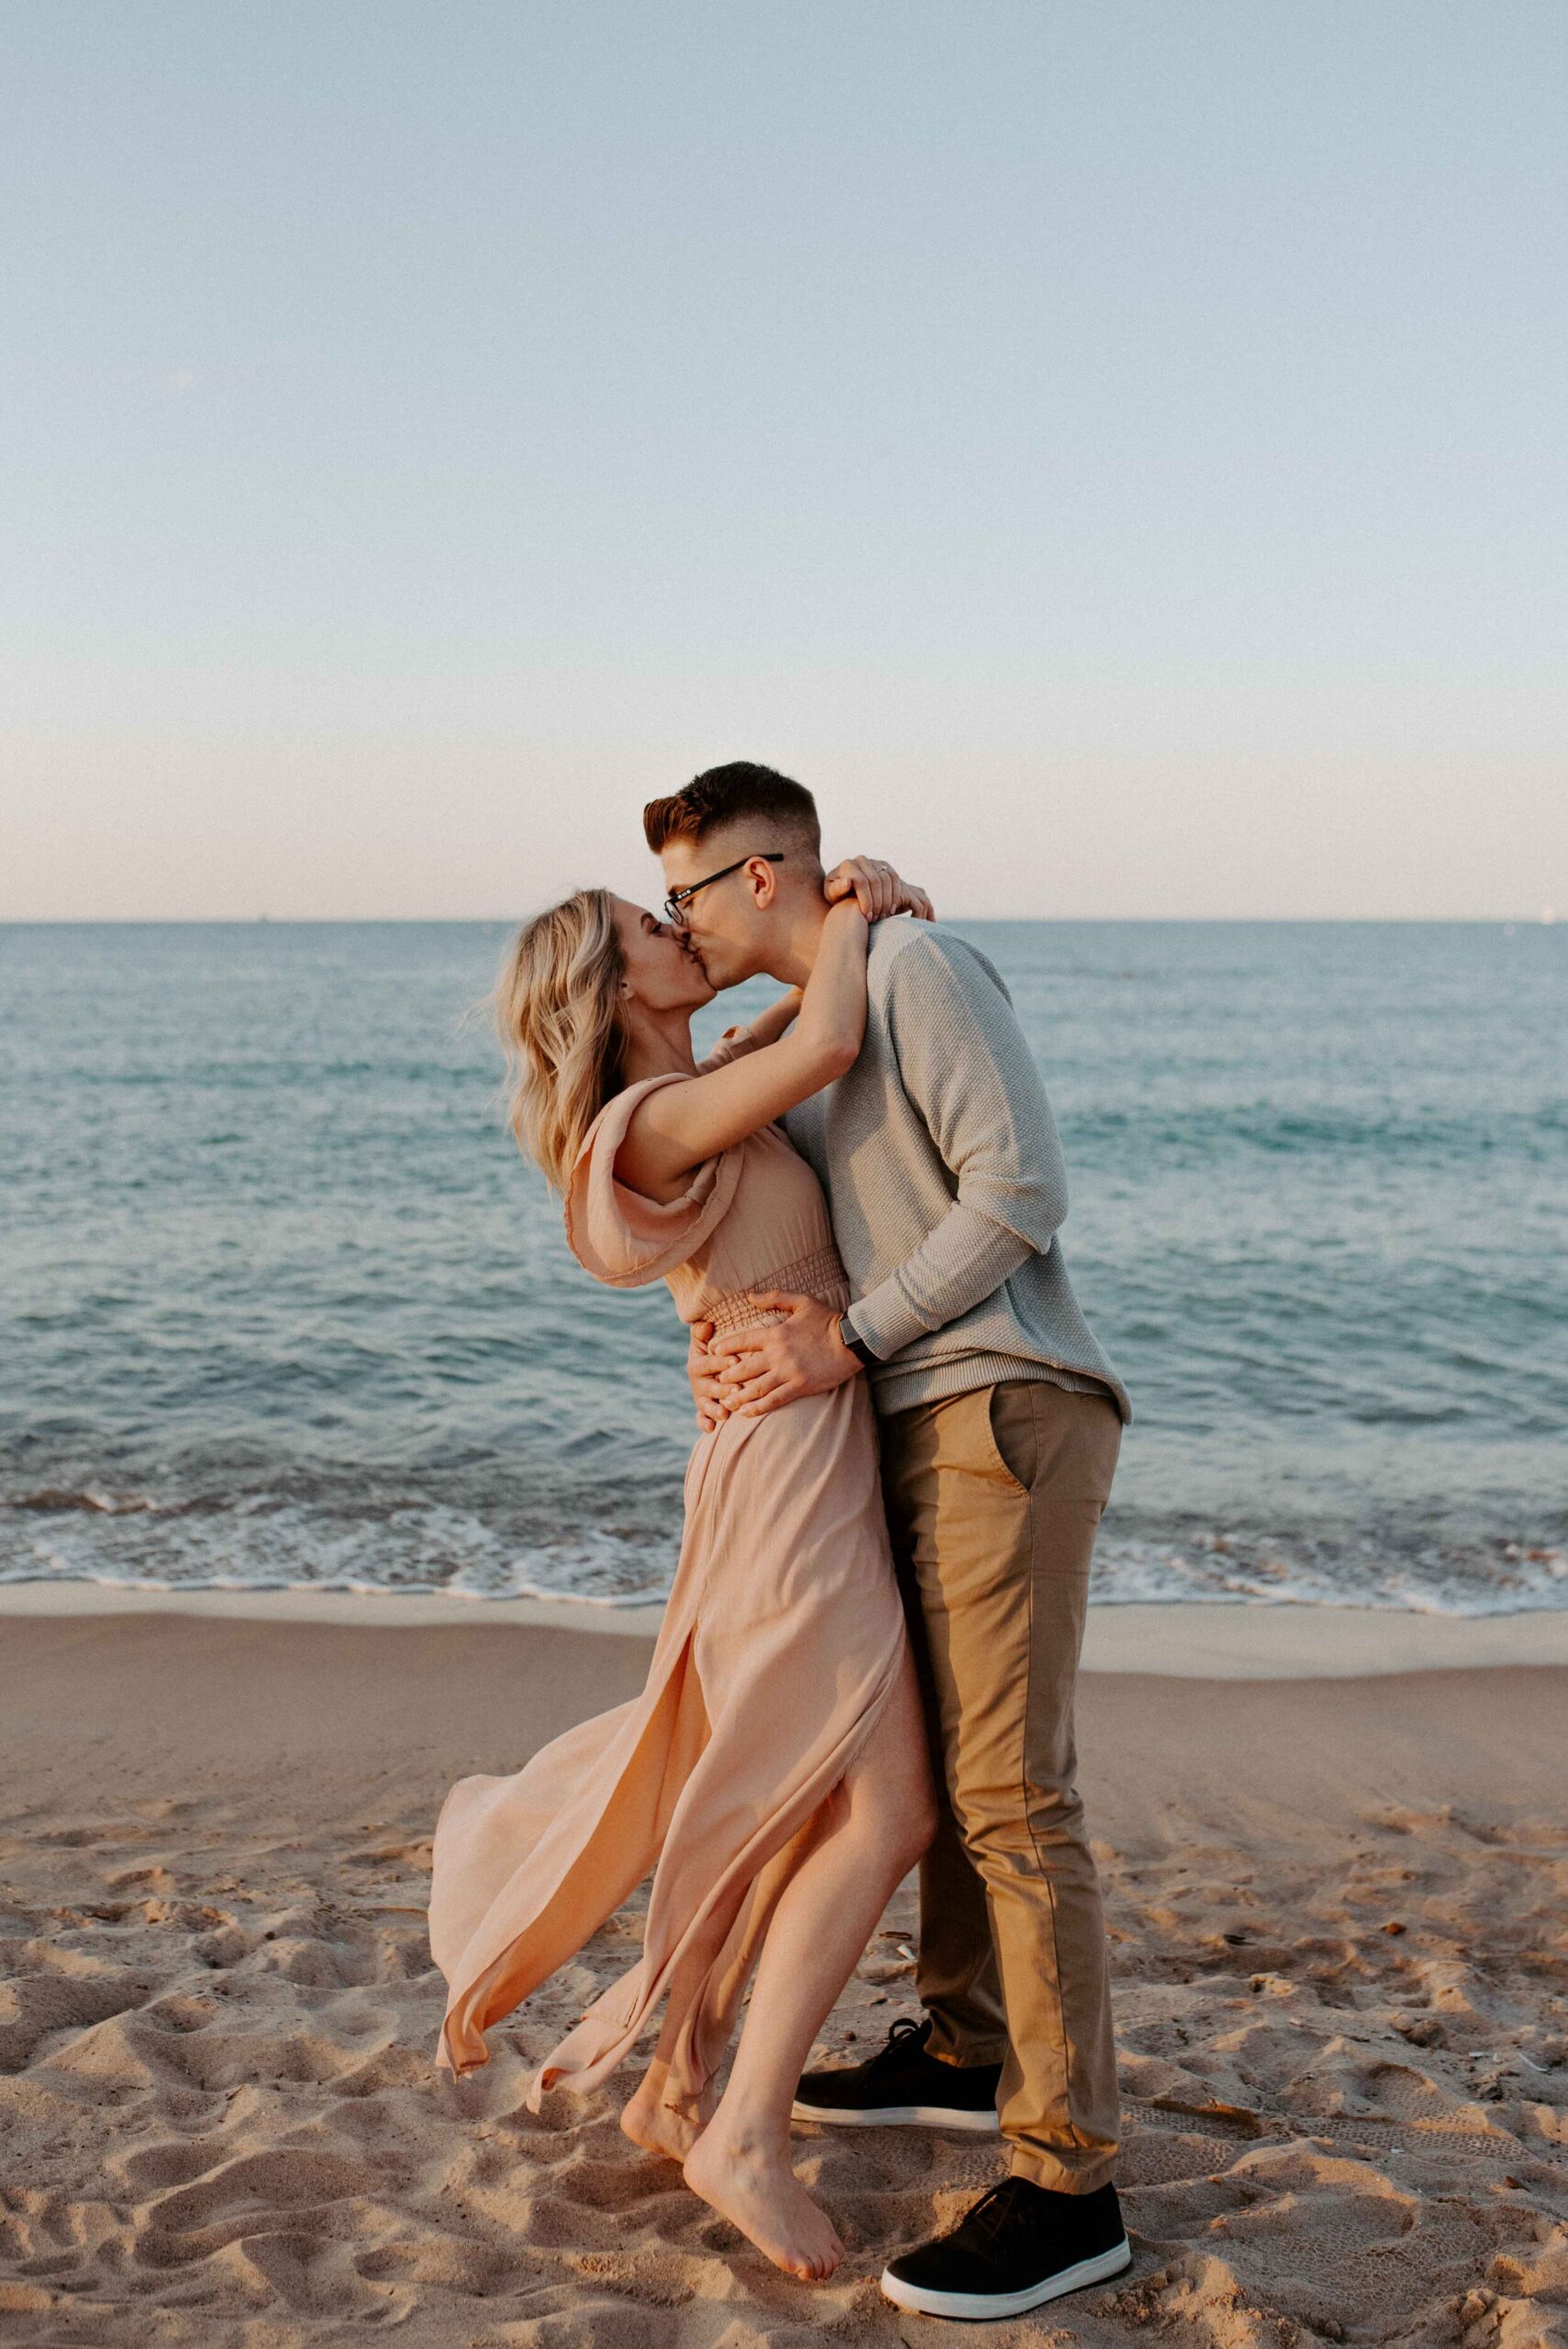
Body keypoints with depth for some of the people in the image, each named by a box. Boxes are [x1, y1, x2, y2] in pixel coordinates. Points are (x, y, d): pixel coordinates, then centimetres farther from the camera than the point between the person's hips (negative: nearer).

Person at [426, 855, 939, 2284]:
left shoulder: (683, 1102, 14)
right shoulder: (651, 1125, -14)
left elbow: (797, 1031, 29)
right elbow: (826, 1051, -28)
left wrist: (859, 923, 9)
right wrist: (845, 918, -9)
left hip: (809, 1462, 10)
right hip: (792, 1458, -10)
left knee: (798, 1809, 15)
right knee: (884, 1813, -10)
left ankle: (678, 2088, 24)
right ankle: (750, 2136, -5)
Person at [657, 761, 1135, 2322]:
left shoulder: (916, 966, -8)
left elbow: (1020, 1189, -16)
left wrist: (851, 1344, -16)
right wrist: (728, 1344, 1)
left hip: (1004, 1416, -10)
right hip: (921, 1430, 10)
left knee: (1007, 1789, -11)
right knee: (941, 1749, 19)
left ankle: (1066, 2183, -6)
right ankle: (961, 2049, 35)